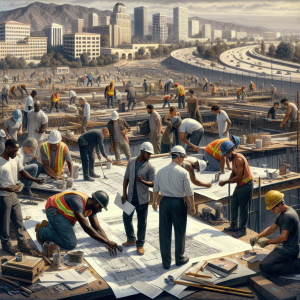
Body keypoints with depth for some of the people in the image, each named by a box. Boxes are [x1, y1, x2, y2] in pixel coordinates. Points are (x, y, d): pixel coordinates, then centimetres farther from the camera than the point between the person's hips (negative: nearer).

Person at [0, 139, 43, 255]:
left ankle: (22, 243, 26)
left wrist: (34, 179, 0)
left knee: (18, 220, 15)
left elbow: (23, 172, 16)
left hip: (13, 195, 8)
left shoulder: (16, 161, 4)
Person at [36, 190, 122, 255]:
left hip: (63, 213, 10)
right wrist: (106, 242, -38)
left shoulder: (92, 208, -7)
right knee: (71, 244, -19)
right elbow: (86, 227, -38)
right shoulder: (77, 201, -35)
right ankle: (41, 231, -5)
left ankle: (47, 225, 33)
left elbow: (98, 229, -5)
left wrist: (109, 243, -21)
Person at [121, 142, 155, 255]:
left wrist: (143, 181, -28)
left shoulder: (150, 167, -10)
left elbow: (153, 184, -9)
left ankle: (140, 244, 21)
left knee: (142, 222, 5)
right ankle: (131, 239, 34)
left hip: (142, 199, -4)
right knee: (126, 217, 14)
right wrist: (124, 193, 0)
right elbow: (126, 178, 5)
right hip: (130, 196, 4)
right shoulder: (131, 162, -1)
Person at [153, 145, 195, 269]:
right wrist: (192, 206, 4)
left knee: (164, 233, 9)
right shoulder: (183, 172, -10)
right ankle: (179, 259, 27)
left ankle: (166, 262, 15)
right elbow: (189, 192, -8)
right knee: (179, 232, 13)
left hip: (164, 202, 3)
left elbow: (156, 188, 10)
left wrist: (154, 201, 25)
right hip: (178, 203, -3)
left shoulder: (161, 171, 1)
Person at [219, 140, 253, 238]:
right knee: (234, 206, 17)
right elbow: (233, 172, 13)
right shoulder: (233, 158, 6)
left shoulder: (239, 159, -24)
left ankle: (242, 230, 11)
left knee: (243, 209, 0)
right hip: (239, 185, 10)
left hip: (246, 186, -10)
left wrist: (226, 182, -20)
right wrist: (228, 180, -5)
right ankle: (234, 226, 30)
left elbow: (238, 177, -25)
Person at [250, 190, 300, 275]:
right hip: (283, 246, 11)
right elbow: (271, 229, 20)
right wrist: (257, 237, 8)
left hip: (288, 250, -11)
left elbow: (283, 237, -26)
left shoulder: (288, 216, -20)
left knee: (264, 266, -20)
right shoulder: (282, 214, 14)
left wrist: (266, 242, -15)